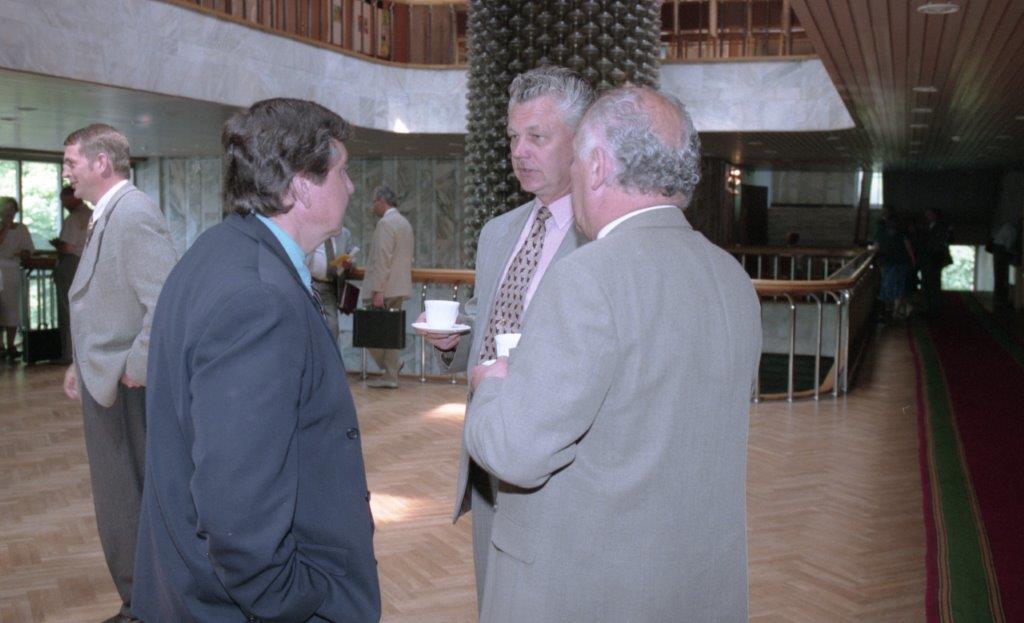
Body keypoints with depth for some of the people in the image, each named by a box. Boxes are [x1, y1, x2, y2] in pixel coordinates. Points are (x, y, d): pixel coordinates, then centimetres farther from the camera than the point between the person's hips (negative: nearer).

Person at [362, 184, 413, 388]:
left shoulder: (385, 223, -13)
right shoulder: (404, 223, 17)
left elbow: (383, 260, -19)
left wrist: (378, 291, -21)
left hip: (386, 288, -9)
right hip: (400, 287, 9)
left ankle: (391, 365, 1)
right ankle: (391, 376, 11)